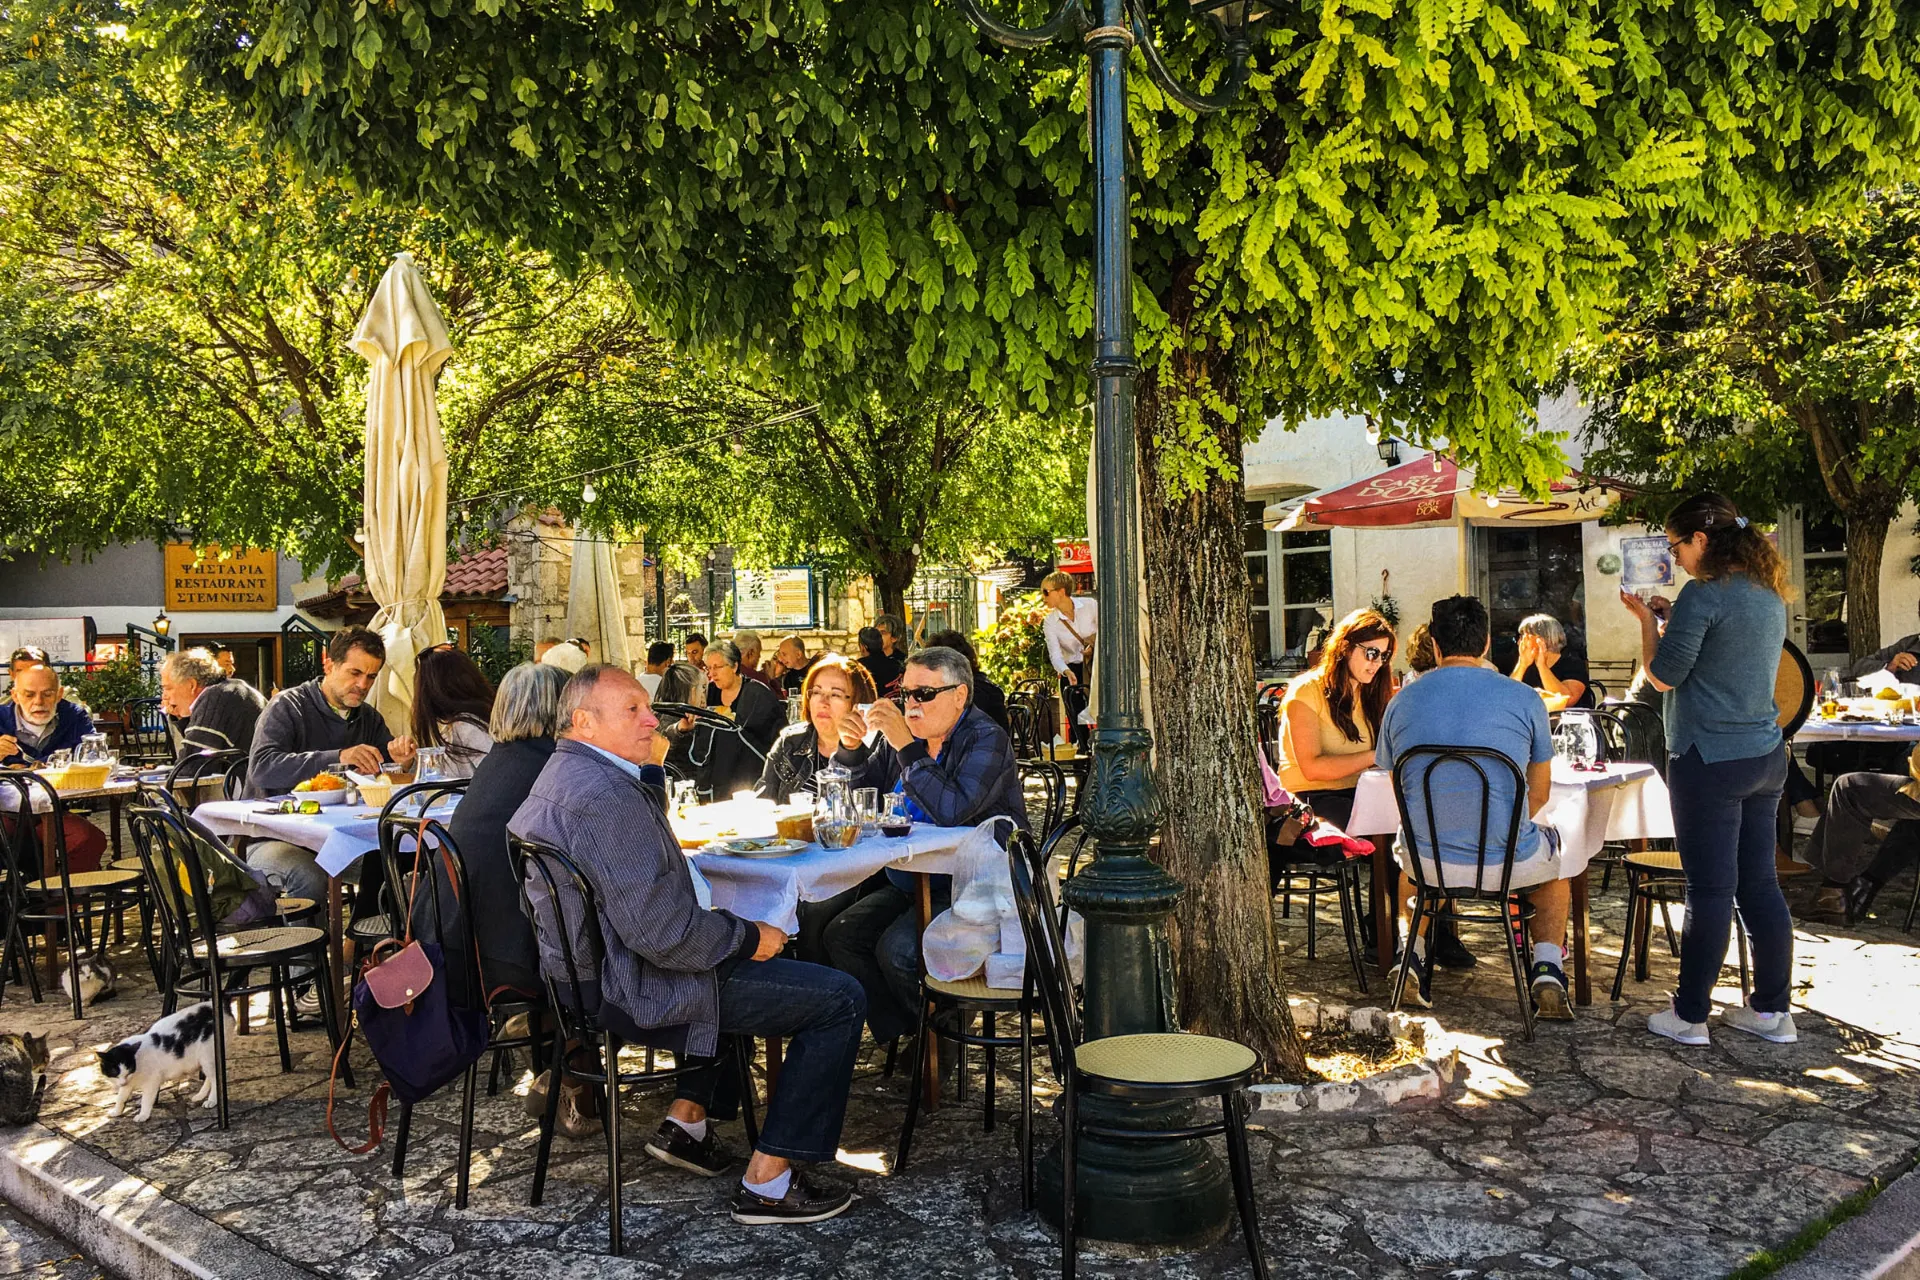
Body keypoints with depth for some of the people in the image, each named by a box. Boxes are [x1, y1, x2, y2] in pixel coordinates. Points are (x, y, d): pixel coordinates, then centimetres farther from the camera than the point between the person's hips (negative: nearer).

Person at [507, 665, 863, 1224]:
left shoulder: (560, 774, 7)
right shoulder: (604, 795, -27)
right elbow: (663, 932, -29)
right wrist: (750, 937, -15)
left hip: (592, 968, 11)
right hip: (639, 990, -11)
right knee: (840, 1000, -7)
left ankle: (686, 1120, 33)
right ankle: (767, 1183, -1)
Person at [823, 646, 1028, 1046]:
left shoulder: (986, 740, -12)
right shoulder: (900, 737, 8)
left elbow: (951, 811, -29)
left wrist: (907, 747, -28)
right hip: (908, 884, 8)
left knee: (897, 949, -25)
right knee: (841, 935, -10)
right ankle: (901, 1033, 1)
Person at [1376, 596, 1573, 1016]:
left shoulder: (1402, 702, 1)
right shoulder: (1524, 699, -4)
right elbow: (1539, 795, 5)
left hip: (1428, 861, 2)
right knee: (1554, 858, 33)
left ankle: (1417, 951, 27)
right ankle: (1547, 969, 19)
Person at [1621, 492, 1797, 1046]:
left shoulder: (1704, 594, -15)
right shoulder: (1770, 596, 12)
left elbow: (1663, 676, -11)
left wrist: (1647, 619, 2)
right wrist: (1670, 619, 18)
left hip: (1710, 759, -8)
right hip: (1764, 756, 8)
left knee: (1710, 890, -2)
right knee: (1760, 884, 13)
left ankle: (1690, 1016, 7)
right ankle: (1772, 1011, 21)